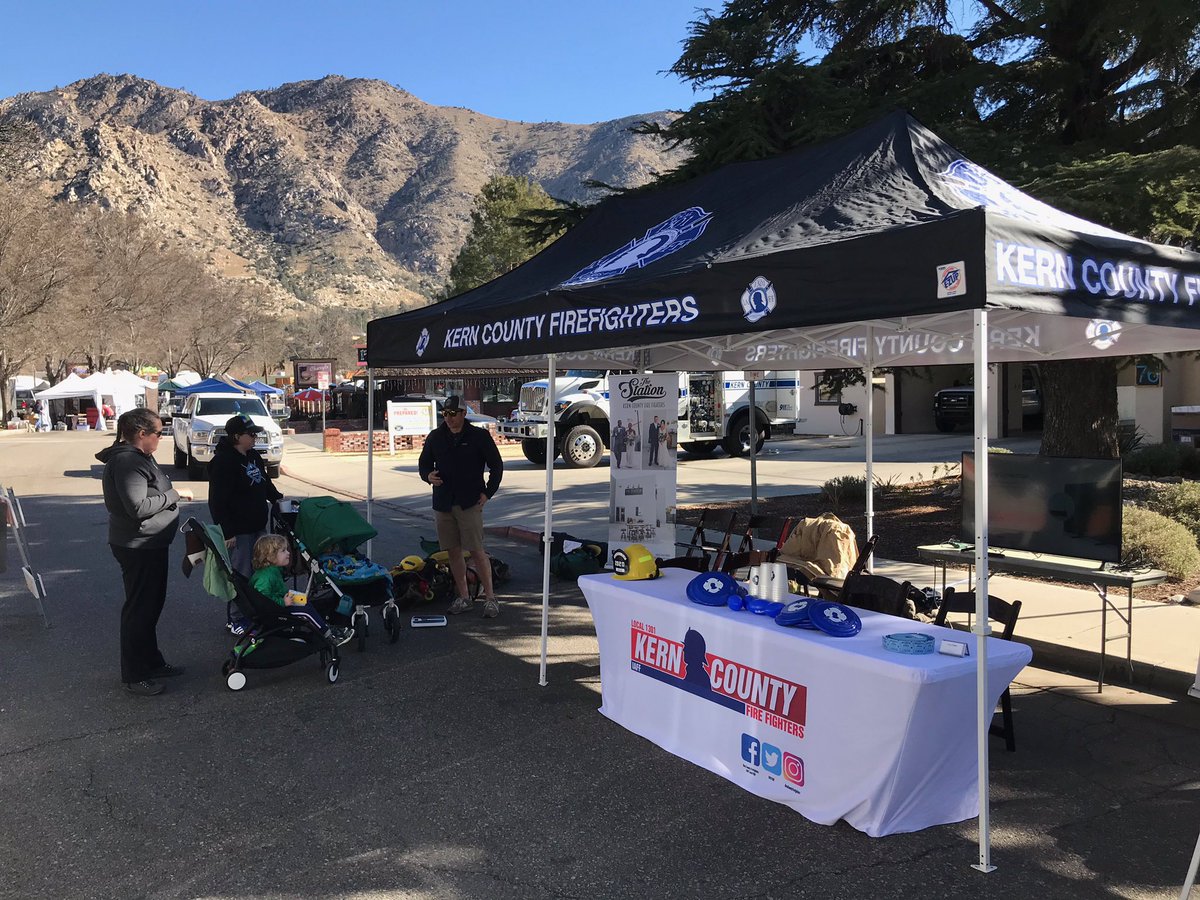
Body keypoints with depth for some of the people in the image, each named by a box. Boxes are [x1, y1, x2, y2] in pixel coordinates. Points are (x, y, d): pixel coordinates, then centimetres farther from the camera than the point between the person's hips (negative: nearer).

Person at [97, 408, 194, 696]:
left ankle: (152, 663, 32)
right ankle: (134, 676, 9)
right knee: (140, 609, -1)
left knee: (151, 605, 19)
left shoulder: (138, 457, 12)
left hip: (150, 545, 11)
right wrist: (174, 495, -20)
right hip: (138, 548, -11)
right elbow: (138, 508, -27)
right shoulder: (127, 462, -21)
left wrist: (172, 494, 11)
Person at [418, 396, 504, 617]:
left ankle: (490, 598, 0)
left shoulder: (479, 436, -1)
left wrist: (487, 493, -3)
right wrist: (428, 475, -3)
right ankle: (463, 597, 18)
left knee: (476, 551, -8)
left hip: (470, 503, -4)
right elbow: (423, 463, 19)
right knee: (453, 551, 7)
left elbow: (496, 466, 4)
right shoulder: (435, 437, 9)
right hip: (443, 503, 4)